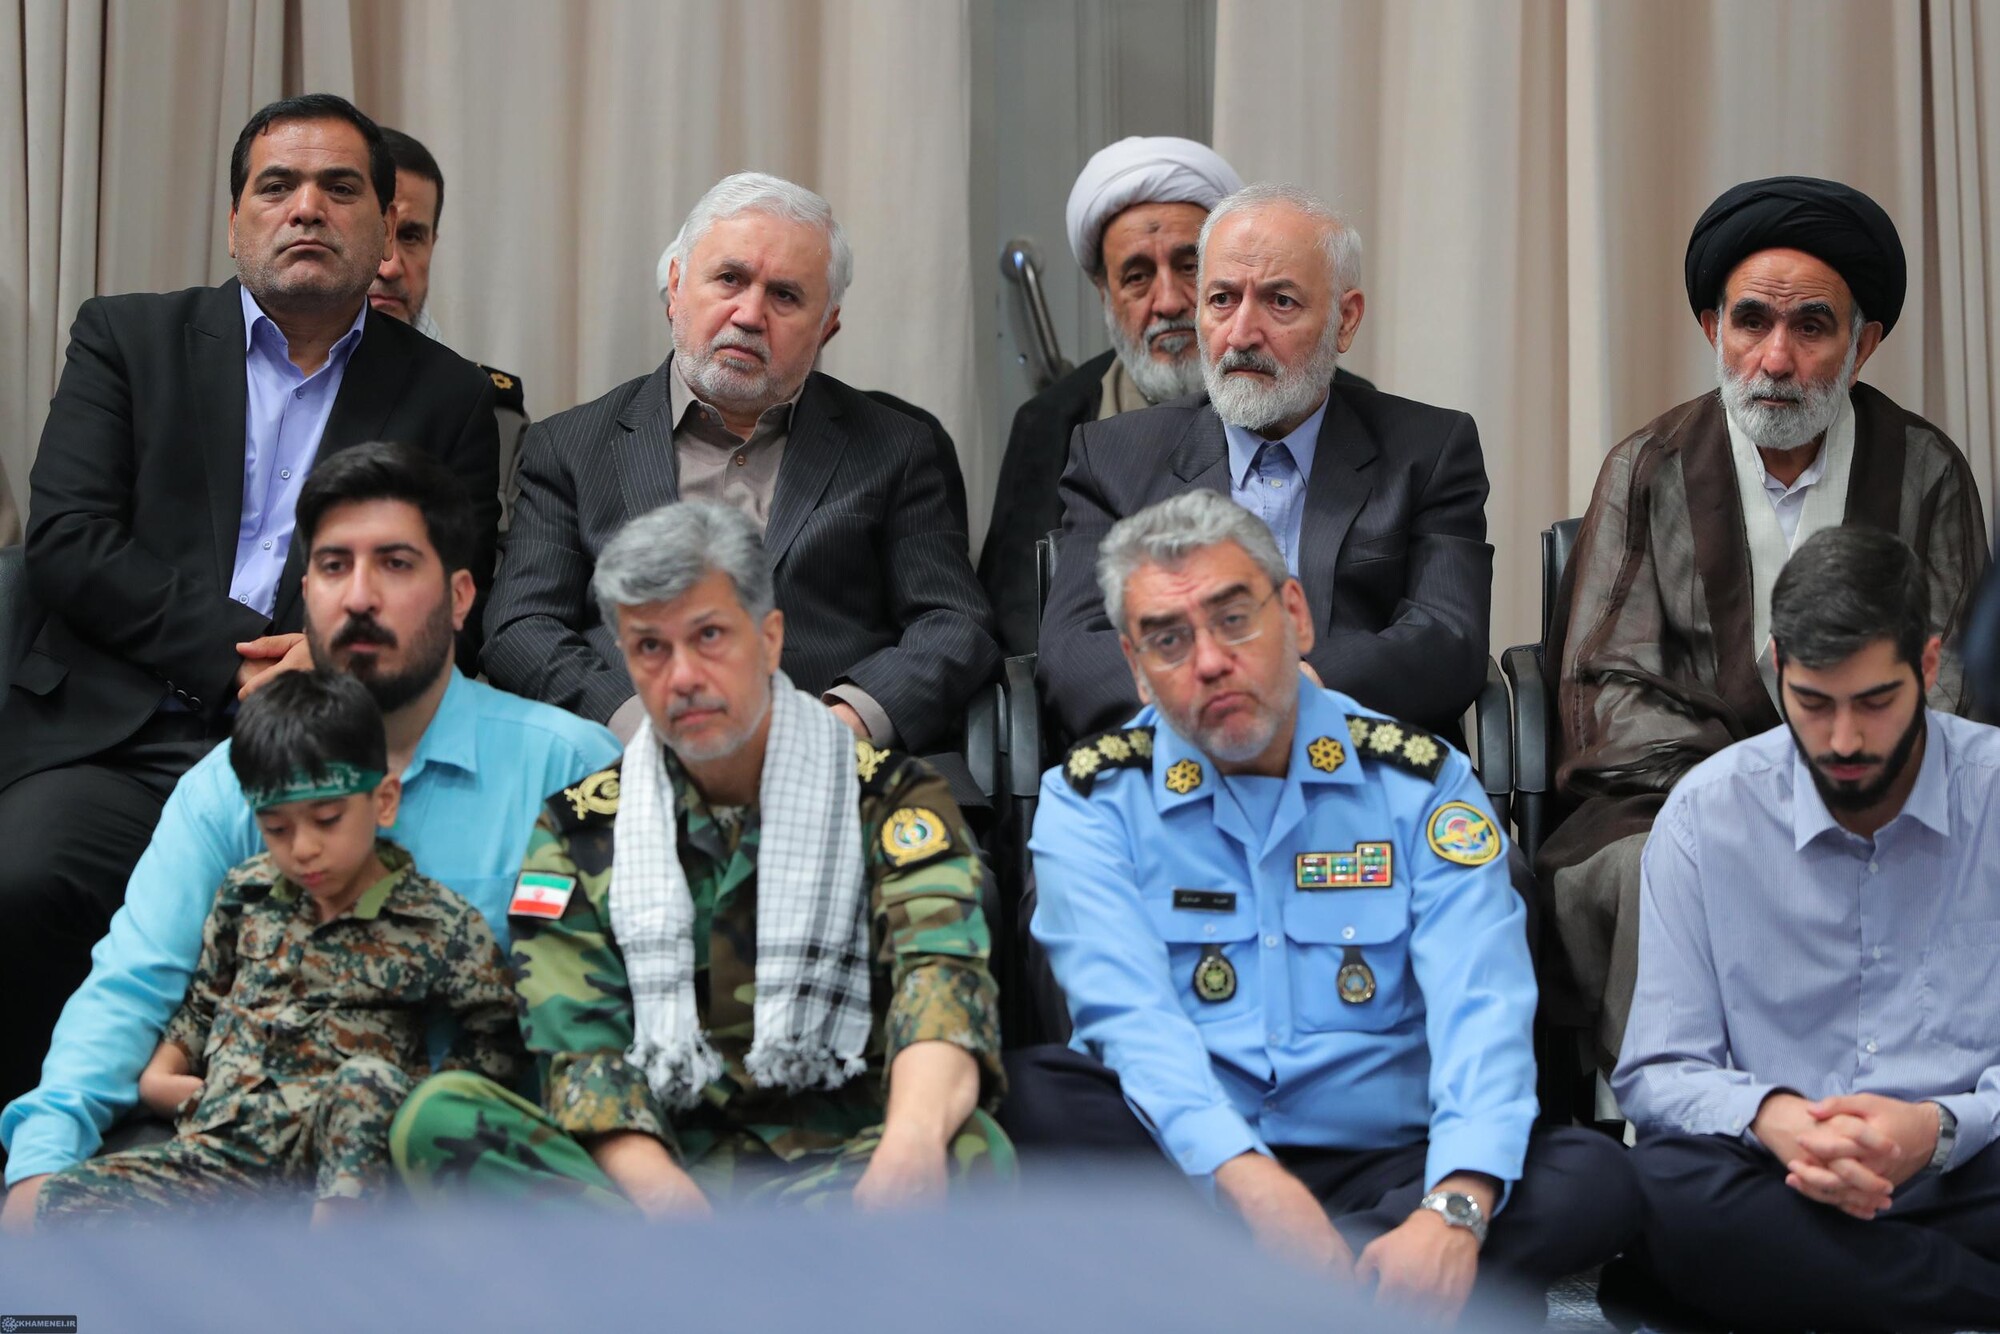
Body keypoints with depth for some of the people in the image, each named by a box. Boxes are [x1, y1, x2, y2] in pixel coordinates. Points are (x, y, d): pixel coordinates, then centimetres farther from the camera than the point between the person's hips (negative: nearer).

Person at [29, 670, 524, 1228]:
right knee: (65, 1201, -18)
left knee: (370, 1081, -39)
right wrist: (159, 1074, 11)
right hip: (222, 1139, 4)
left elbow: (494, 1041, 3)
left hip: (337, 1150, -4)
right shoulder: (247, 892, 15)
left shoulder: (440, 924, 0)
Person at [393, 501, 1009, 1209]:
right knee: (437, 1118, -25)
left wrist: (913, 1139, -36)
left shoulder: (890, 799, 6)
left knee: (971, 1153, -34)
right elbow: (581, 1043, -1)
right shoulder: (579, 826, 11)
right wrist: (659, 1190, -24)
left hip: (837, 1169, -2)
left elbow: (941, 975, -12)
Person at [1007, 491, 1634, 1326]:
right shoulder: (1092, 801, 2)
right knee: (1031, 1095, -29)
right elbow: (1132, 1017, -13)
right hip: (1190, 1164, -1)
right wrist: (1252, 1180, -33)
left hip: (1383, 1162, 1)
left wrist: (1455, 1211, -30)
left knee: (1593, 1179, -25)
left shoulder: (1419, 783, 3)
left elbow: (1481, 1014, -10)